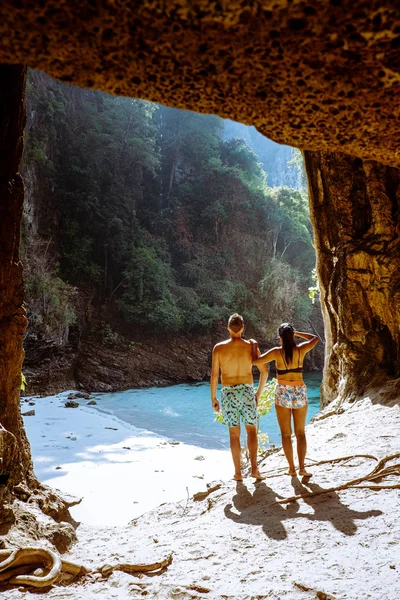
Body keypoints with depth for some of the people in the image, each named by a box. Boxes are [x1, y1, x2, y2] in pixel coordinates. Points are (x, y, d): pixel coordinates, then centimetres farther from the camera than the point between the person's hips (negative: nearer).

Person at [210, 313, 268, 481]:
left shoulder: (219, 348, -6)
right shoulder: (251, 346, -3)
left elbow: (214, 375, -6)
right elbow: (264, 371, -1)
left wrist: (213, 398, 5)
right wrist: (258, 393, 12)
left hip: (228, 393, 0)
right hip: (247, 392, 0)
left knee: (234, 433, 9)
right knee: (252, 431, 13)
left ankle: (238, 472, 11)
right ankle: (254, 468, 3)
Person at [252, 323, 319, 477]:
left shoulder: (277, 352, -10)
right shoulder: (301, 349, -4)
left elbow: (255, 361, -9)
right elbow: (315, 338, 16)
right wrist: (297, 333, 17)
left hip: (283, 392, -2)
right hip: (299, 392, 2)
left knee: (285, 434, 7)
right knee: (300, 433, 9)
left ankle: (292, 468, 7)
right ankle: (302, 468, 3)